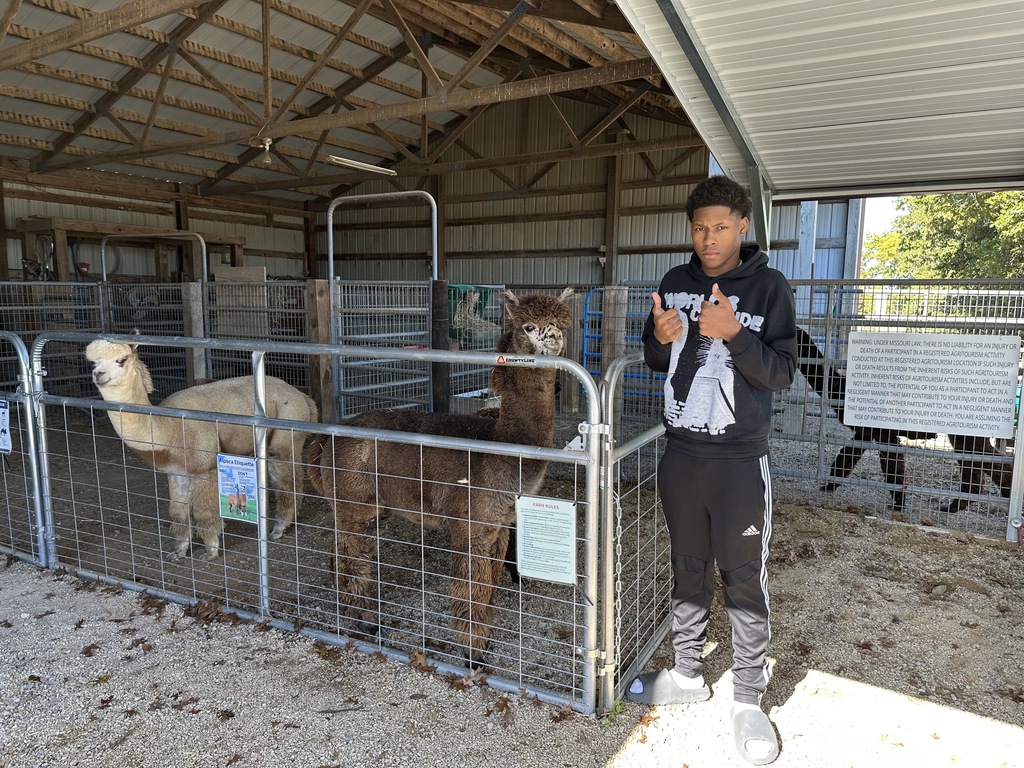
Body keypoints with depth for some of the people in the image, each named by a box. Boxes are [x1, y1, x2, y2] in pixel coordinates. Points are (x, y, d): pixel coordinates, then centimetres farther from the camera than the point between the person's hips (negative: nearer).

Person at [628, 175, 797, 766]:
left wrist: (734, 334, -26)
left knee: (745, 580, 5)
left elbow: (782, 374, -10)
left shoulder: (769, 287, -6)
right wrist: (660, 338, -11)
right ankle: (688, 675, 33)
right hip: (680, 452, 4)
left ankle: (749, 700, 21)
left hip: (739, 459, -4)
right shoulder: (675, 283, 6)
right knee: (688, 570, 16)